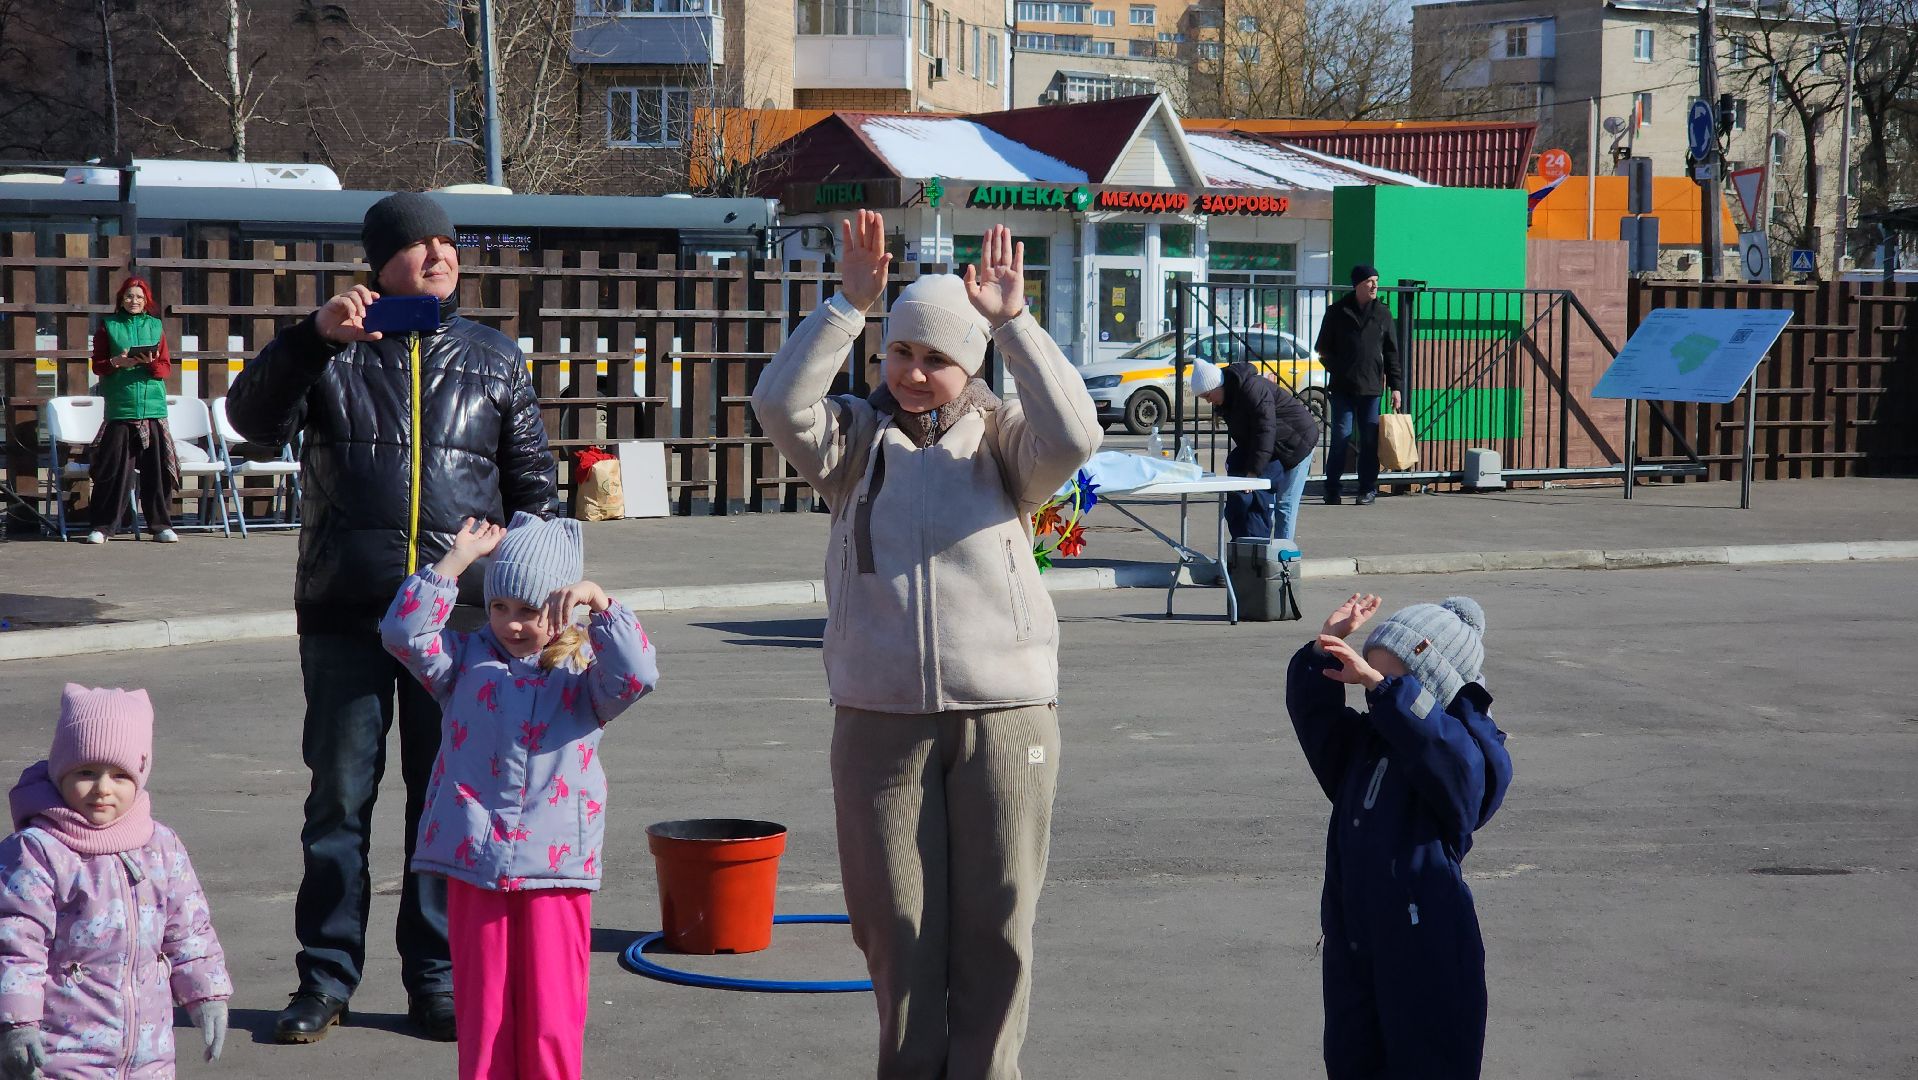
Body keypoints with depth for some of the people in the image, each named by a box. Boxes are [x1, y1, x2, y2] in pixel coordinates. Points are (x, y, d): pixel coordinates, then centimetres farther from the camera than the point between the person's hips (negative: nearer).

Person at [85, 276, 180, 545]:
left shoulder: (155, 326, 11)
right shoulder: (108, 326, 8)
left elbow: (166, 367, 8)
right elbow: (97, 366, 6)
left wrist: (150, 362, -13)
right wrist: (117, 362, -13)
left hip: (153, 406, 2)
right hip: (119, 408, -2)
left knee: (156, 467, 1)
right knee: (115, 468, -3)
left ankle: (161, 524, 9)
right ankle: (102, 526, 3)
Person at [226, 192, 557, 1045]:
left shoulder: (493, 360, 12)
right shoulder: (331, 355, 7)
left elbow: (533, 485, 16)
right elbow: (253, 417, -9)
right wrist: (315, 336, -21)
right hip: (346, 613, -1)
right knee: (339, 797, 4)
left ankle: (438, 979, 14)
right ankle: (325, 976, 14)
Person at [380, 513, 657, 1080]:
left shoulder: (582, 670, 4)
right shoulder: (468, 659, 8)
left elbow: (637, 676, -15)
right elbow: (404, 632, -6)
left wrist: (601, 604, -19)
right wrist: (458, 558, -7)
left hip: (556, 864, -1)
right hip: (475, 862, 1)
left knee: (552, 1018, 0)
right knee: (482, 1013, 7)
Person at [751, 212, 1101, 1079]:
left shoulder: (999, 439, 5)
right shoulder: (855, 440, 7)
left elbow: (1072, 438, -15)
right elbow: (780, 403, -11)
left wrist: (1014, 324, -16)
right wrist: (849, 305, -15)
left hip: (1005, 712, -1)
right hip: (880, 716, 1)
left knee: (996, 926, 4)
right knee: (896, 925, 7)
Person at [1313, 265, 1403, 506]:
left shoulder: (1383, 313, 8)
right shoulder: (1337, 312, 3)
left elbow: (1391, 352, 10)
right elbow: (1323, 348, 9)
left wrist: (1396, 386, 5)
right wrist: (1337, 370, -3)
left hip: (1371, 387, 1)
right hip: (1343, 387, -1)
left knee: (1370, 440, 3)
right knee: (1340, 436, -3)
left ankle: (1368, 490, 10)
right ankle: (1332, 490, 4)